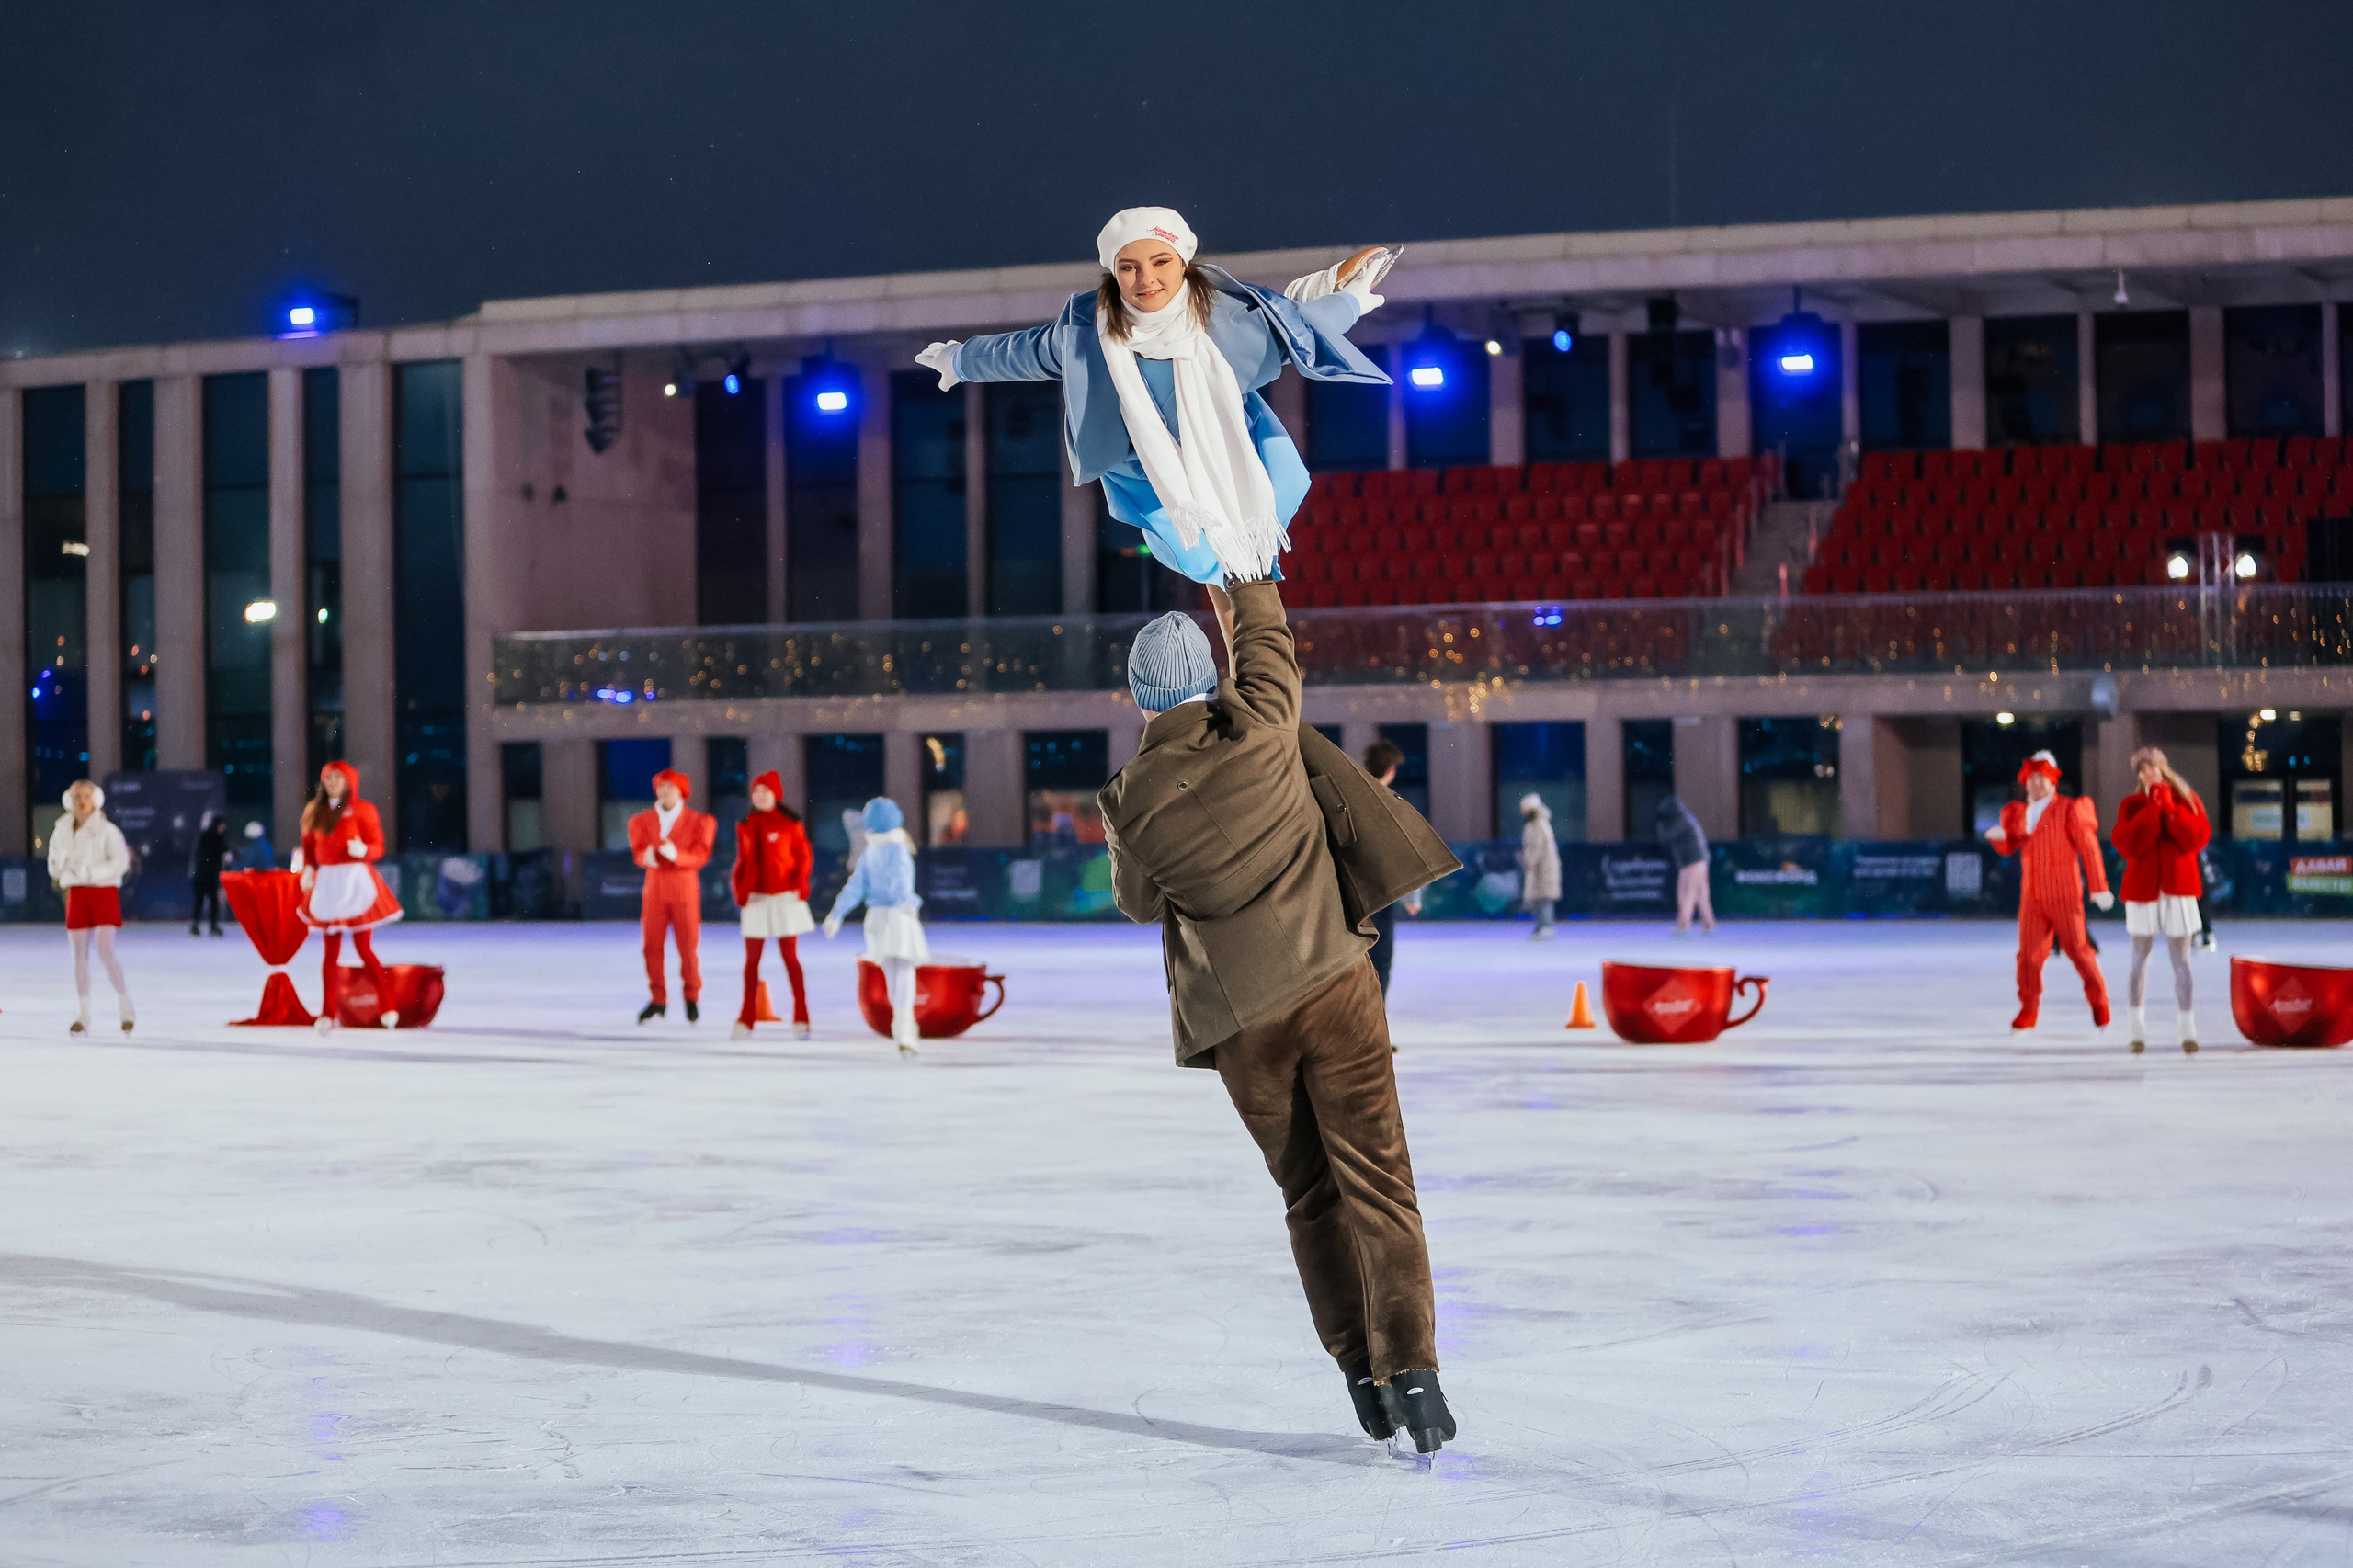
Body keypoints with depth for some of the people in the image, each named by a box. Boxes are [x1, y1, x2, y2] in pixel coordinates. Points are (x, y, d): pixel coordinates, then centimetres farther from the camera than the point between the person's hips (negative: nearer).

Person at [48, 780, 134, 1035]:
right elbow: (55, 866, 14)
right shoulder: (62, 831, 9)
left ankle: (124, 1004, 1)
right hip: (76, 893, 4)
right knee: (79, 954, 3)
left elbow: (120, 861, -12)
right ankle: (84, 1014, 9)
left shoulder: (107, 830, -4)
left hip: (104, 891, -4)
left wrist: (91, 872, -21)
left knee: (105, 950, -14)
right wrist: (60, 866, -9)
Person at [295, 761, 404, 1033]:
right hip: (327, 883, 4)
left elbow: (377, 847, -5)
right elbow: (309, 845, 17)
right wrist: (307, 868, 0)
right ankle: (329, 1013, 11)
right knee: (331, 951, 5)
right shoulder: (315, 812, 10)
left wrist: (362, 850, -26)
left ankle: (387, 1009, 5)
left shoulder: (362, 810, -3)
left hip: (356, 880, -4)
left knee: (364, 949, -5)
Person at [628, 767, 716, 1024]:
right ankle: (658, 1000, 8)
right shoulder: (642, 821, 8)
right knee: (652, 945, -1)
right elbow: (638, 851, -2)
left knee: (688, 945, -2)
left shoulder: (698, 822, 1)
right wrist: (646, 856, -28)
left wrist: (676, 855, -29)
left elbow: (701, 855, -9)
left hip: (685, 888, -2)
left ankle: (692, 998, 14)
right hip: (654, 887, 2)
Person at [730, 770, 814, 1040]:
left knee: (790, 957, 2)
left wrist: (800, 886, -15)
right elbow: (743, 860, 10)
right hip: (755, 898, 3)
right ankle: (746, 1020, 9)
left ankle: (801, 1019, 8)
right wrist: (739, 889, -2)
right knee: (751, 959, 3)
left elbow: (803, 856, -3)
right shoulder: (746, 826, 7)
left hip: (784, 898, -3)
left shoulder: (790, 824, -3)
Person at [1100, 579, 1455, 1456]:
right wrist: (1246, 591, 34)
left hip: (1240, 1021, 0)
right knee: (1375, 1178, -2)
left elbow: (1136, 900, 12)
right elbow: (1270, 649, 16)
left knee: (1309, 1194, 13)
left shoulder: (1133, 803, -6)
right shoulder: (1260, 732, -6)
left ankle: (1361, 1372, 9)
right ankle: (1411, 1368, -12)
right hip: (1334, 985, 0)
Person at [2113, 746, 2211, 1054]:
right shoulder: (2131, 805, 5)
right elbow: (2127, 844, -11)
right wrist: (2152, 807, -11)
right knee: (2140, 960, 2)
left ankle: (2186, 1028, 1)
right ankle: (2137, 1029, 8)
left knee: (2181, 960, -3)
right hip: (2143, 890, 0)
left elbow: (2197, 839, -9)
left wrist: (2168, 807, -11)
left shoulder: (2187, 800, 7)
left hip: (2179, 891, 0)